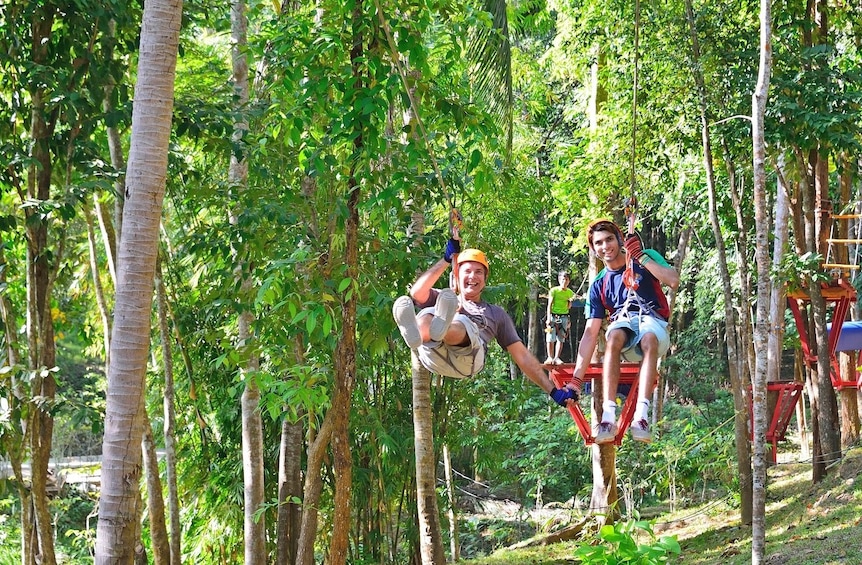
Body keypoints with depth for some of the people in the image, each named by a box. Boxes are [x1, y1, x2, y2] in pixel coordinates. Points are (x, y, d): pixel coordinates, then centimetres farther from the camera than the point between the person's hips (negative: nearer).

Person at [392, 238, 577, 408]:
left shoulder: (496, 314, 38)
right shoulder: (440, 299, 39)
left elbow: (523, 356, 31)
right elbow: (417, 293, 16)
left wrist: (553, 390, 21)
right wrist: (447, 260, 17)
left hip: (468, 355, -1)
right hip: (433, 355, 1)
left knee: (459, 324, -34)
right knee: (427, 315, -33)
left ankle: (441, 329, -72)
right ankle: (414, 336, -70)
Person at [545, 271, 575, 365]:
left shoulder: (570, 293, 8)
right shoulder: (554, 290, -2)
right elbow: (549, 305, -4)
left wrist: (570, 302, -7)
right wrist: (549, 318, -12)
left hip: (564, 317, 3)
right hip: (553, 316, -3)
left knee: (561, 339, 1)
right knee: (551, 339, -6)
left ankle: (557, 358, 5)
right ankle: (550, 357, 2)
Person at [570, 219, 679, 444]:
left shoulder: (647, 257, 5)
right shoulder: (599, 285, 8)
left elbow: (673, 281, -14)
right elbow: (590, 333, 2)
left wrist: (642, 257, -19)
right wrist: (577, 378, -7)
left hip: (652, 321, -1)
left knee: (649, 338, -39)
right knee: (614, 336, -36)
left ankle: (641, 416, -50)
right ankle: (608, 417, -45)